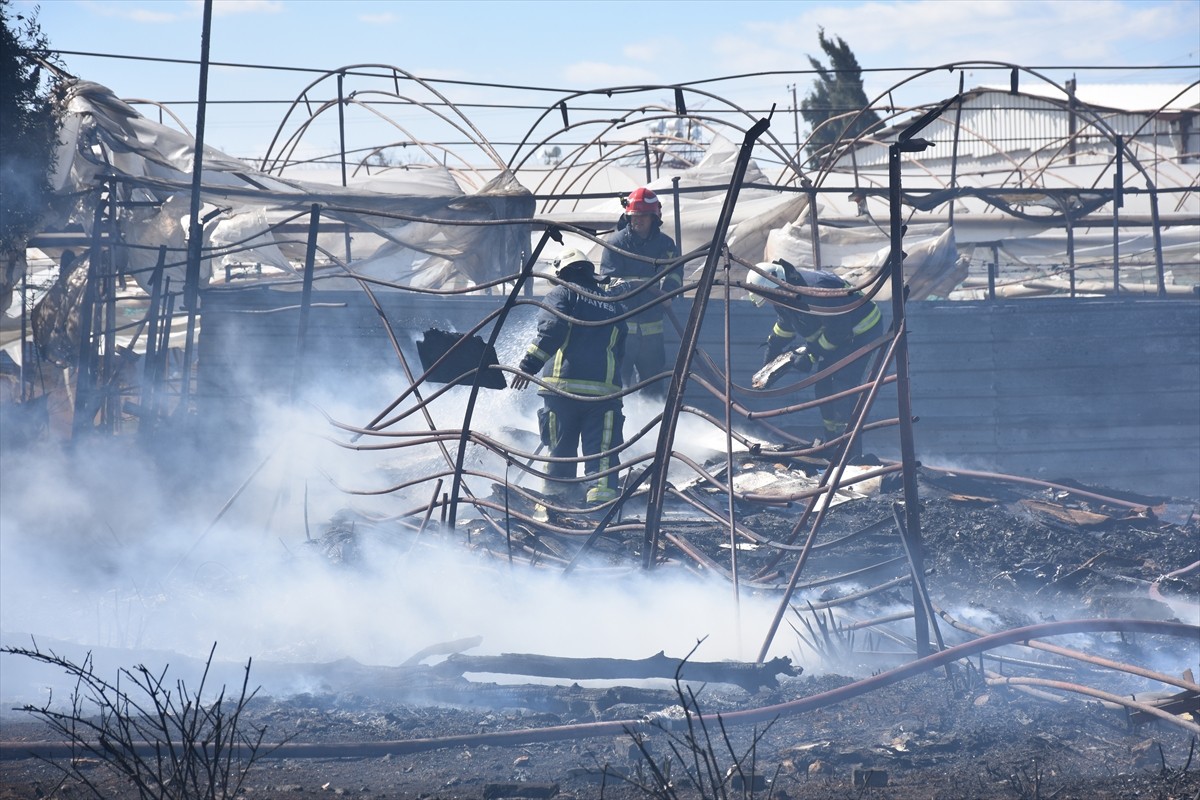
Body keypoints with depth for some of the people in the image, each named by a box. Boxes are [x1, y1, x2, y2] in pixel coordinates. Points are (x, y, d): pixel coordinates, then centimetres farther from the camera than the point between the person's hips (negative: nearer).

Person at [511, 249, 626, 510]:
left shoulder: (562, 294, 6)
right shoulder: (613, 305, 21)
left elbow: (551, 330, -10)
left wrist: (530, 364, -12)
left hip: (564, 384, -2)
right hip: (604, 388, 2)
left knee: (561, 449, 8)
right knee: (602, 452, -2)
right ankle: (602, 494, -15)